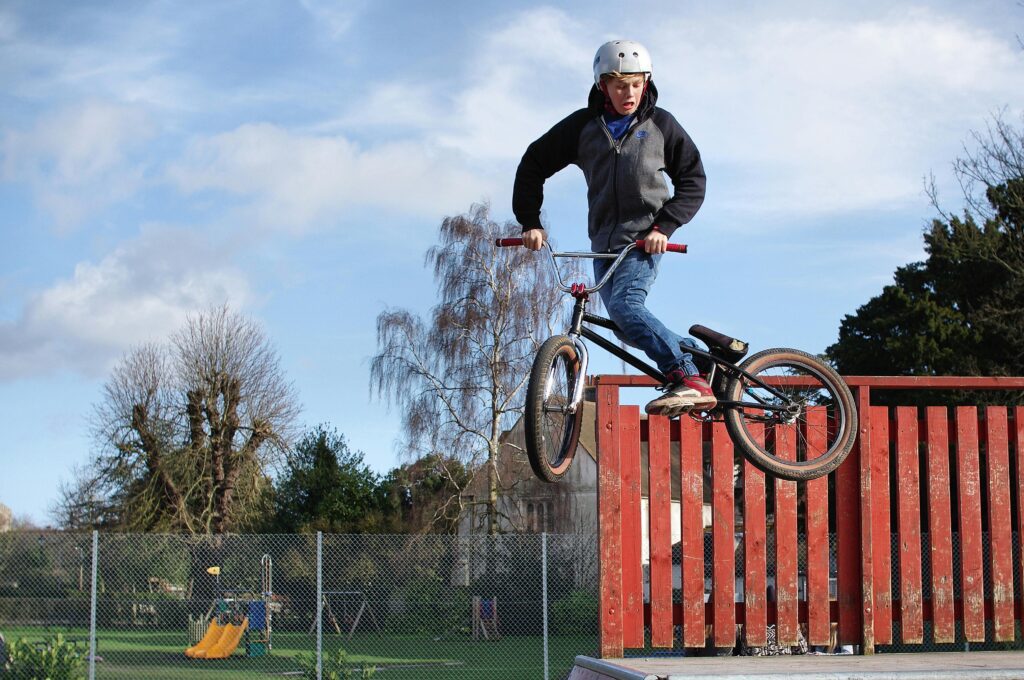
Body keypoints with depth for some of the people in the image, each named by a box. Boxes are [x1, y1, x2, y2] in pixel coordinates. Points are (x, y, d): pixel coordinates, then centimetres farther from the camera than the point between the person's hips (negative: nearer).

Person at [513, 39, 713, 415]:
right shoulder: (583, 126, 7)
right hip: (604, 242, 4)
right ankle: (700, 356, 11)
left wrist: (664, 225, -8)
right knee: (630, 328, -4)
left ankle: (688, 379, -31)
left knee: (624, 304, -27)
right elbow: (534, 165, 13)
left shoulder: (661, 125, 3)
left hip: (644, 239, -4)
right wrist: (530, 222, 4)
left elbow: (692, 180, 6)